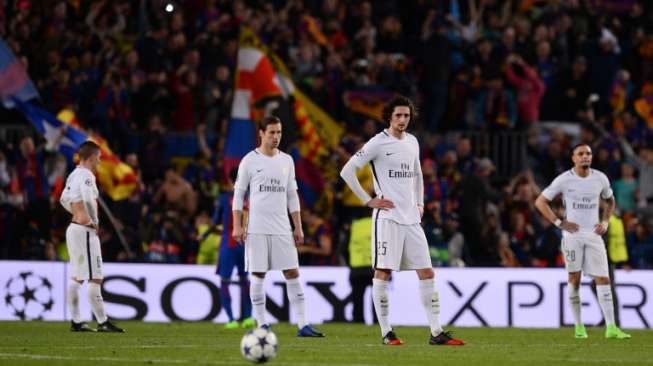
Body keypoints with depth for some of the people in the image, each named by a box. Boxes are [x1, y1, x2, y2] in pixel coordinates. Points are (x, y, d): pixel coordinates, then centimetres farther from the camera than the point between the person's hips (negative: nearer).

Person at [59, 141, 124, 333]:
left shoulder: (73, 175, 14)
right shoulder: (86, 175, -15)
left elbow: (65, 199, 24)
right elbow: (88, 200, -28)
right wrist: (94, 222, -17)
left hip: (73, 228, 10)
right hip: (85, 230, -10)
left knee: (76, 278, 11)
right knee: (95, 279, -7)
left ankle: (76, 321, 13)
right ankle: (103, 322, -7)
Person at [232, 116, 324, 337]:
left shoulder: (287, 161, 11)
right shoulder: (250, 161, 0)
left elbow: (292, 196, 15)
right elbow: (238, 194, 2)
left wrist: (298, 227, 10)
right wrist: (237, 226, -7)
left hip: (282, 228, 3)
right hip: (256, 228, -3)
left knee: (293, 274, -2)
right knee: (258, 275, -2)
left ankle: (302, 325, -4)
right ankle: (262, 325, 5)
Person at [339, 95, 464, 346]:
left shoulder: (412, 142, 14)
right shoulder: (378, 143, -6)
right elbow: (347, 171, -9)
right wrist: (368, 201, -10)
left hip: (411, 219, 6)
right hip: (387, 217, -6)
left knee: (427, 273, 2)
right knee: (383, 272, -5)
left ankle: (436, 332, 4)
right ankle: (386, 332, 1)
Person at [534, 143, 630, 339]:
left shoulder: (600, 178, 5)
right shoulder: (564, 179, -4)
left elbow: (609, 200, 24)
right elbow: (540, 201, 1)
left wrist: (605, 221, 8)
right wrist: (559, 222, -6)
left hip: (594, 235, 2)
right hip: (572, 234, -2)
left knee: (603, 279, -6)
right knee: (574, 278, 0)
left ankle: (611, 327, -8)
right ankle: (578, 326, 11)